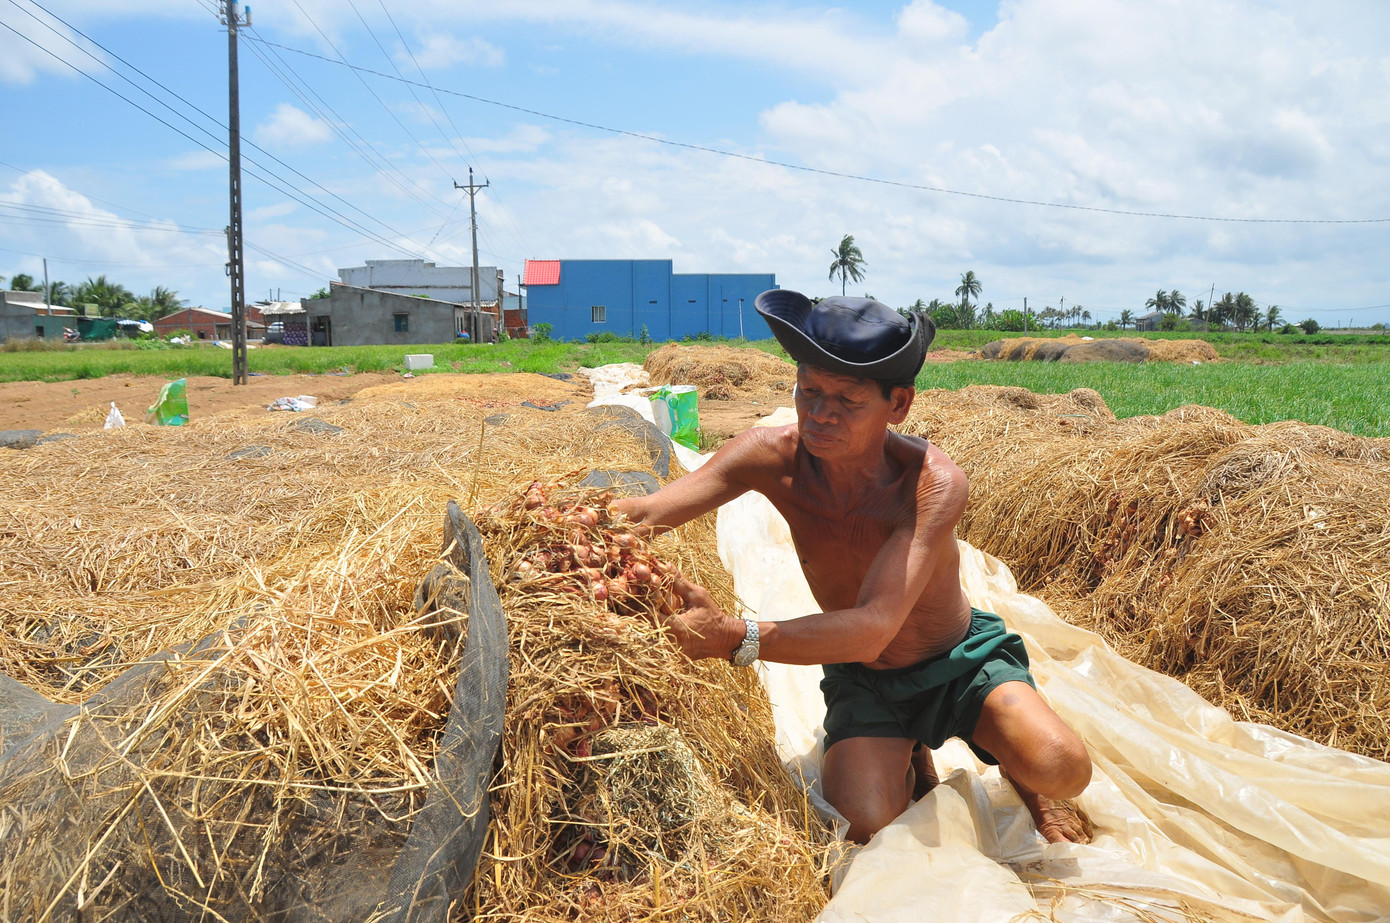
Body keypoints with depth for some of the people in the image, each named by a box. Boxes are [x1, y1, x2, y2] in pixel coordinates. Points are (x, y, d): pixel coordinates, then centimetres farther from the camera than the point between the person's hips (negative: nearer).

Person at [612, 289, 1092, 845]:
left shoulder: (934, 483, -32)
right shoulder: (774, 455, -21)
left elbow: (873, 629, -41)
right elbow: (646, 513, -26)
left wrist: (732, 638, -51)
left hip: (964, 662, -2)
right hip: (862, 681, 2)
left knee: (1060, 769, -28)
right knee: (867, 823, -24)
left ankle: (1022, 778, 12)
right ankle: (908, 761, 14)